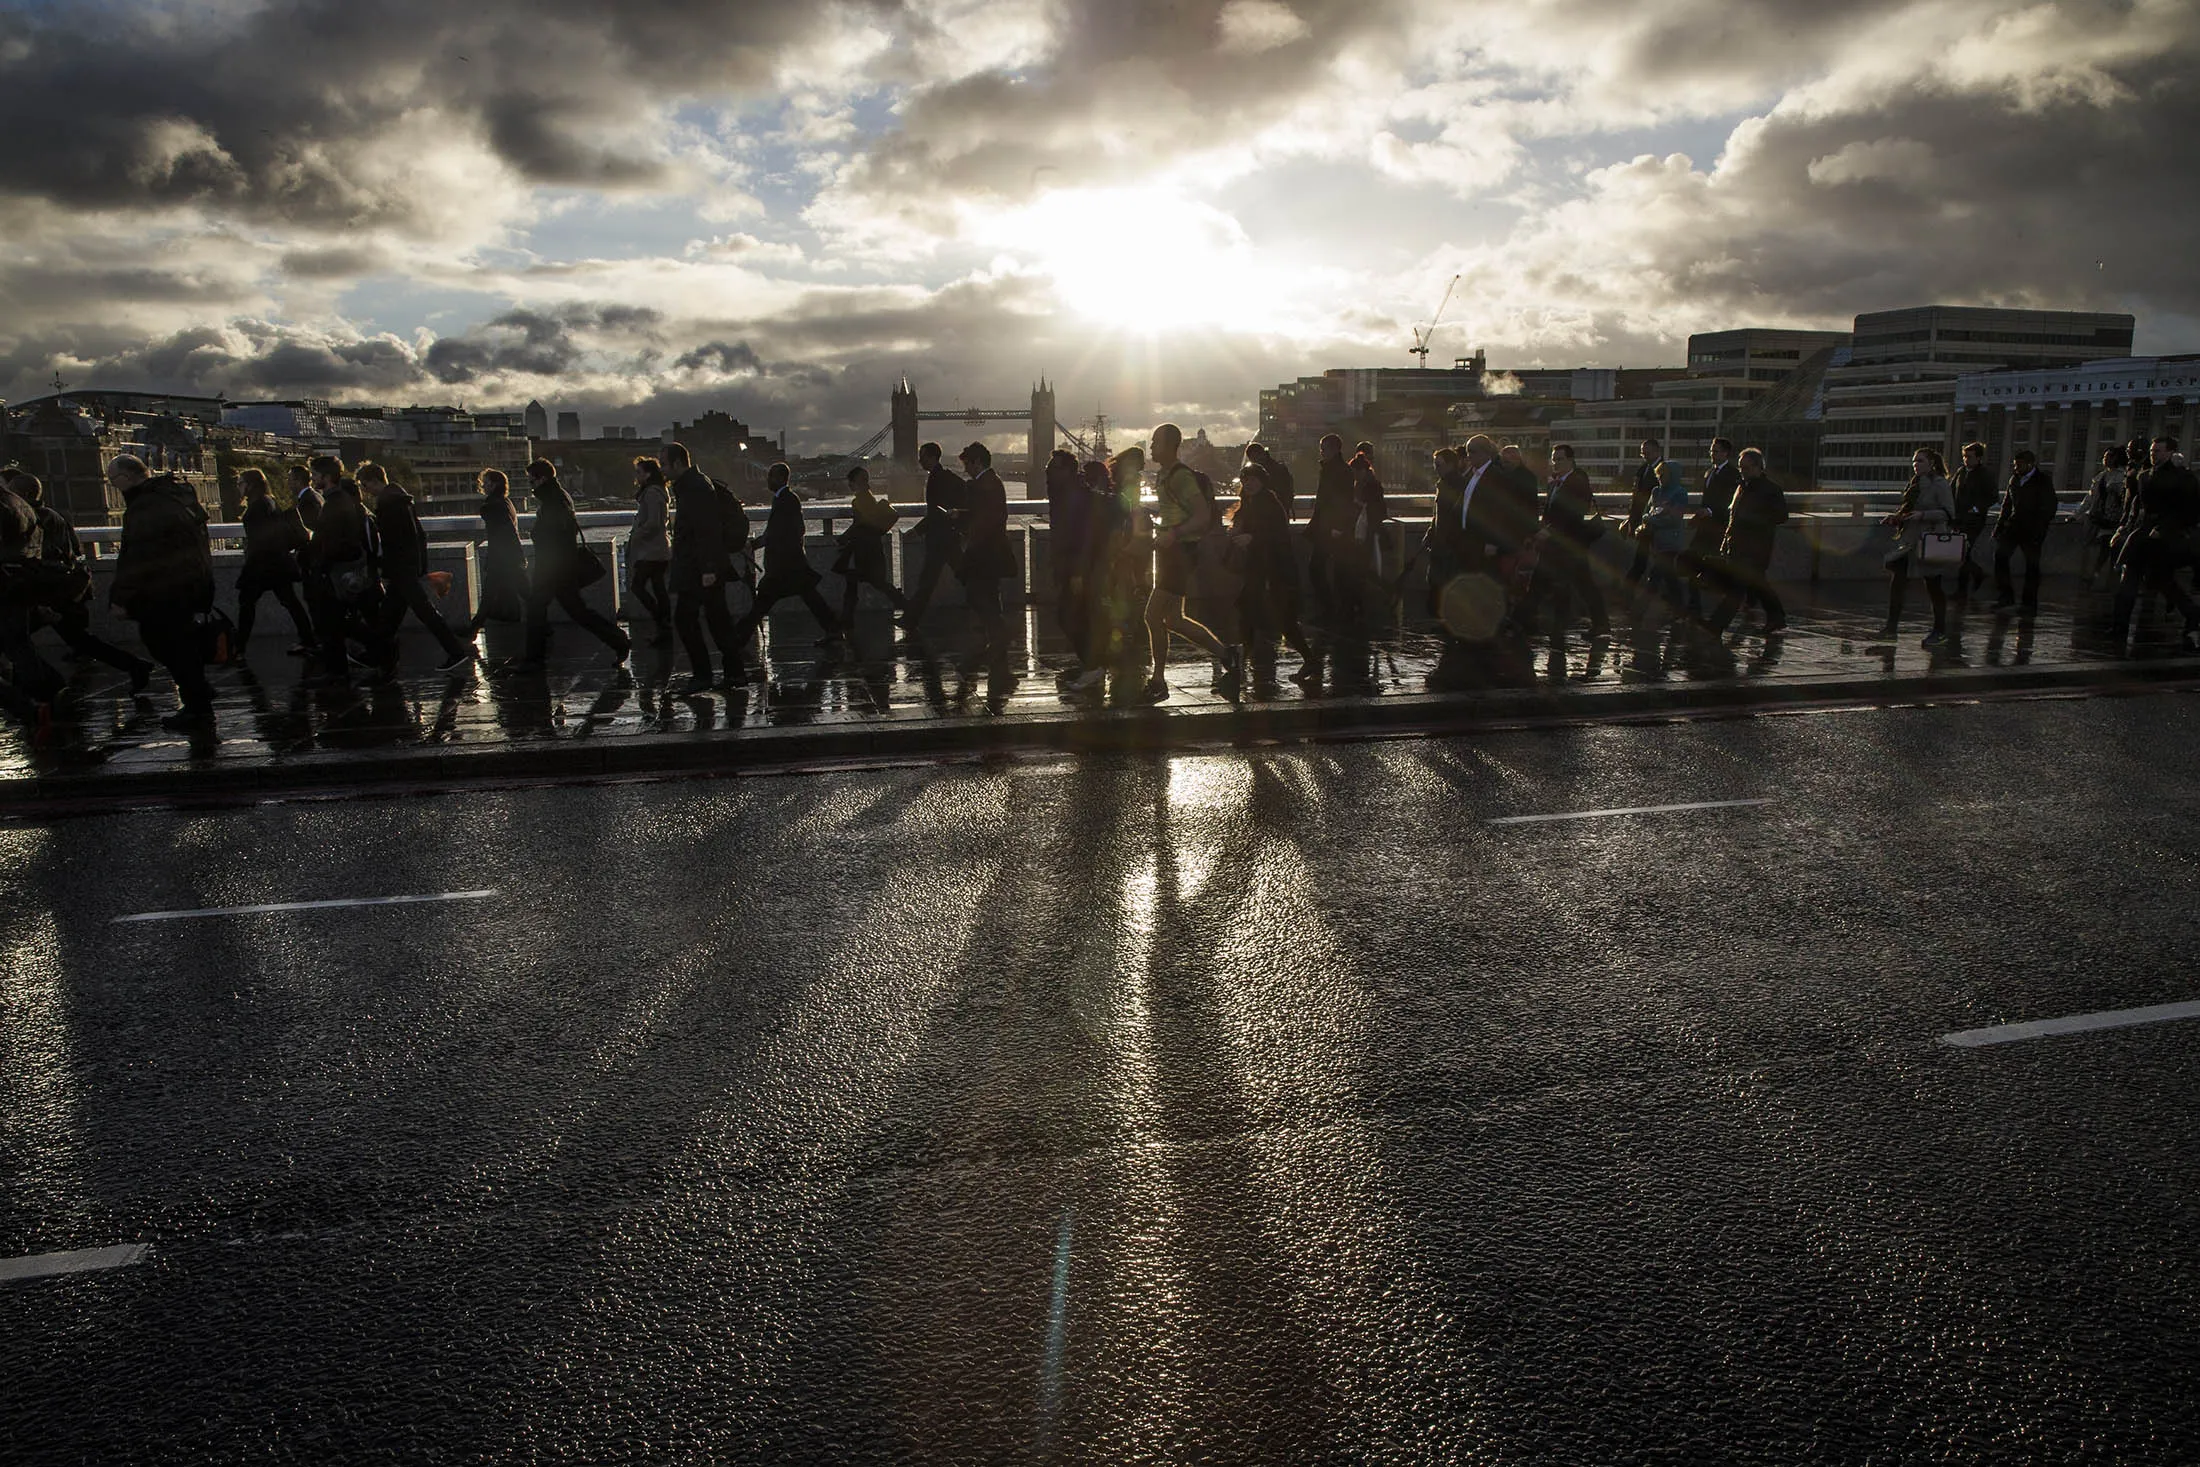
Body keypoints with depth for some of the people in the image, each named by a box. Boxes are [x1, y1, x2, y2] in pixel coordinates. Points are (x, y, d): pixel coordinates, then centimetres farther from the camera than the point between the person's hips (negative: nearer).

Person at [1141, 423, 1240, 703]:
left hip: (1179, 552, -10)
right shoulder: (1163, 475, 15)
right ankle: (1226, 655, 18)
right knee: (1173, 620, 11)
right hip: (1168, 553, 10)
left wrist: (1173, 534, -31)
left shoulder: (1180, 476, -15)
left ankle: (1158, 683, 1)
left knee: (1154, 615, -8)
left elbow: (1203, 516, -22)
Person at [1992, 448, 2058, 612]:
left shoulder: (2043, 481, -8)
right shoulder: (2014, 479, 9)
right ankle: (2006, 596, -2)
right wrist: (2000, 525, 10)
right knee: (2000, 554, -8)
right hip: (2015, 525, 6)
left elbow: (2049, 508, -11)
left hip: (2032, 530, -6)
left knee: (2032, 565, 2)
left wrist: (2039, 532, -17)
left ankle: (2030, 603, 11)